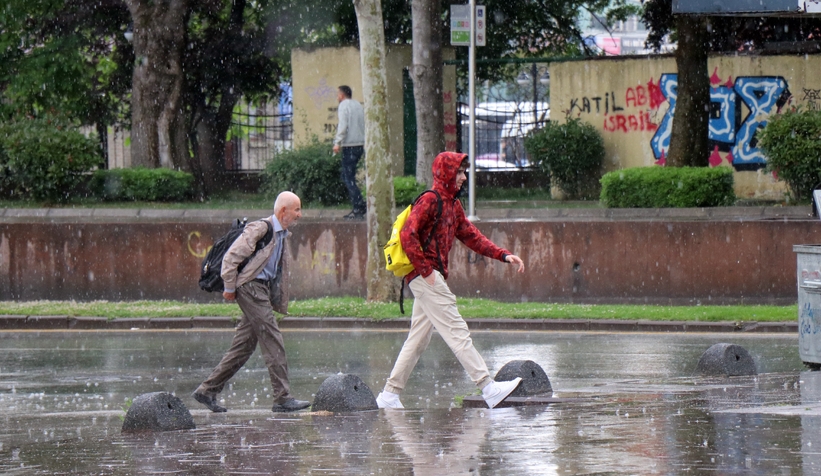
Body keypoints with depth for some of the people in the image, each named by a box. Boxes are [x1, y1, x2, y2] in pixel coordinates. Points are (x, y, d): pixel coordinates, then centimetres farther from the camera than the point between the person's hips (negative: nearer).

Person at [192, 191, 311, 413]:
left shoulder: (282, 234, 18)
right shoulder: (259, 229, -12)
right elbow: (231, 256, -15)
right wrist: (230, 288, -12)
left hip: (264, 291, 10)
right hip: (252, 288, -10)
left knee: (243, 346, 9)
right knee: (272, 341, -11)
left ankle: (208, 390, 14)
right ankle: (282, 398, -10)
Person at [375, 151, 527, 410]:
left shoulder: (453, 204, 19)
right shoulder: (429, 201, -11)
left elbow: (471, 236, 19)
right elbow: (408, 235, -21)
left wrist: (504, 255, 8)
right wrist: (425, 270, -19)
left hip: (431, 278, 10)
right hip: (426, 278, -10)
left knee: (418, 339, 10)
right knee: (457, 332, -12)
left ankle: (389, 395, 12)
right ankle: (488, 388, -15)